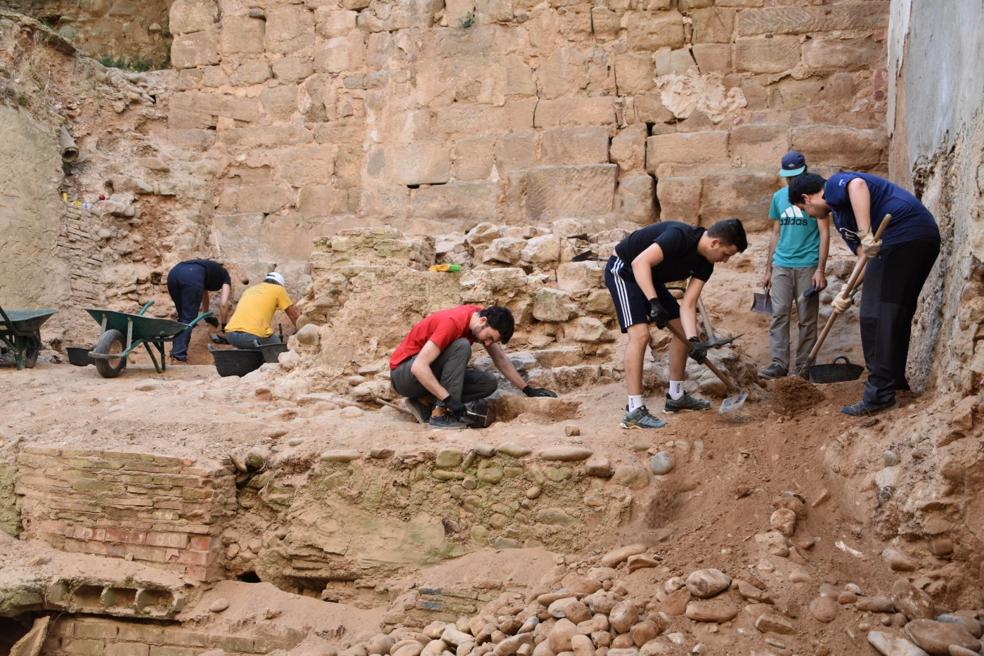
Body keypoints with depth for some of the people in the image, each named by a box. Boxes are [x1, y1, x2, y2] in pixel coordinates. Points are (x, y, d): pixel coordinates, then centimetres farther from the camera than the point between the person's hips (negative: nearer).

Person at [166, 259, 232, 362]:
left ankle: (176, 350, 11)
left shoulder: (210, 269, 44)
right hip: (191, 277, -6)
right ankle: (179, 353, -10)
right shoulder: (225, 277, 26)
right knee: (188, 318, 0)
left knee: (182, 316, 18)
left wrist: (207, 317, 69)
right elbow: (223, 304, 15)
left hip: (173, 273, 6)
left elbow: (204, 294, 56)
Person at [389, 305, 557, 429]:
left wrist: (528, 390, 4)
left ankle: (425, 403, -5)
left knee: (489, 383, -8)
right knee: (461, 346, -31)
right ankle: (439, 414, -29)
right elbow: (418, 367, -35)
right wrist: (449, 399, -38)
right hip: (403, 374, -8)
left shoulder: (479, 318, -4)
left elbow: (501, 359, 7)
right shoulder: (452, 323, -30)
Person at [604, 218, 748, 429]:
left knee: (682, 329, 11)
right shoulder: (680, 237, -30)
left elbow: (688, 304, -8)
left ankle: (676, 396, 24)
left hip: (651, 279, 10)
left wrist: (694, 340, -23)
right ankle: (634, 411, -22)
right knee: (640, 334, -23)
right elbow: (640, 263, -37)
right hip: (624, 270, -10)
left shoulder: (705, 264, -4)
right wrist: (654, 302, -41)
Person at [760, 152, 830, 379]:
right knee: (779, 314, -3)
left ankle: (803, 365, 7)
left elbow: (824, 233, -5)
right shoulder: (779, 197, 11)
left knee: (807, 319, 1)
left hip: (807, 266, -4)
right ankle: (779, 363, -2)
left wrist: (820, 270, -12)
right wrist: (768, 269, 14)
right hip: (781, 265, 4)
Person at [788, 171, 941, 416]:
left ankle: (880, 394, -7)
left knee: (876, 315, -7)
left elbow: (857, 185, -22)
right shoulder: (841, 217, 29)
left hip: (901, 234, -10)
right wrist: (847, 294, 9)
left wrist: (865, 234, -28)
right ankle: (895, 379, 32)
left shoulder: (835, 184, 4)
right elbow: (867, 259, 21)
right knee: (898, 312, 21)